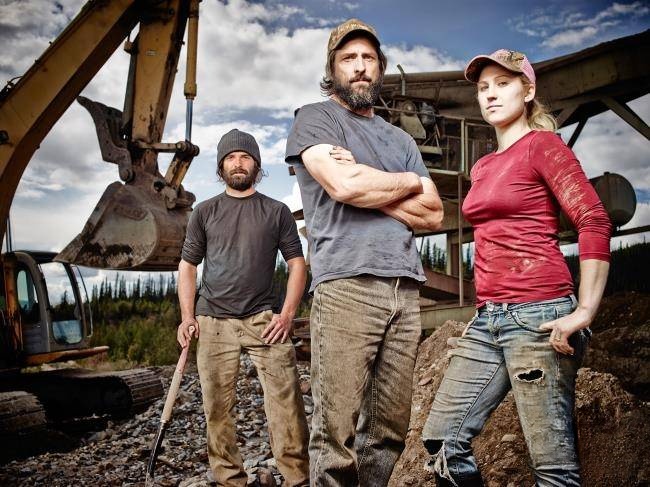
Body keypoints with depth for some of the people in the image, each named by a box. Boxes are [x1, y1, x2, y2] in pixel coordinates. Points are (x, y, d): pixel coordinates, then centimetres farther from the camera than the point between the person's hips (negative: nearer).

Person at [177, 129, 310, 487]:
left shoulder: (276, 211, 9)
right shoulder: (205, 212, 12)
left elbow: (296, 262, 7)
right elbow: (187, 266, 13)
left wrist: (287, 314, -5)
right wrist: (187, 316, 0)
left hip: (264, 319, -1)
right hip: (213, 322, 1)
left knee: (286, 399, -9)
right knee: (217, 408, 4)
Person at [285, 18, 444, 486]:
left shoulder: (401, 140, 25)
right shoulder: (315, 118, 9)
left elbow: (433, 215, 14)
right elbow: (343, 185, -10)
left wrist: (368, 187, -1)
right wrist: (408, 183, 7)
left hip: (405, 289, 6)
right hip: (346, 285, -5)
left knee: (390, 428, 6)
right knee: (336, 430, -6)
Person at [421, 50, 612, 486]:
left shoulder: (542, 145, -1)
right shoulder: (483, 167, 21)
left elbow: (595, 222, -10)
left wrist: (585, 312, -17)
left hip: (537, 314, -8)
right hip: (487, 319, 8)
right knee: (443, 439, 7)